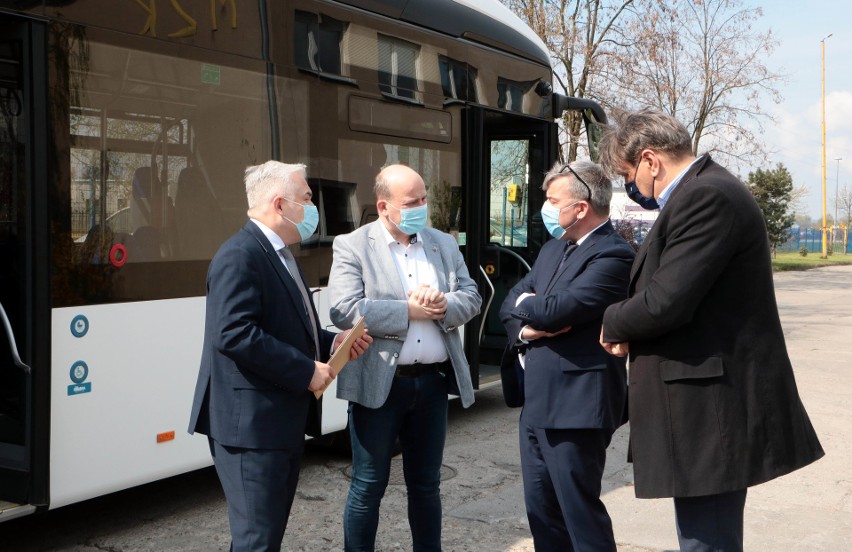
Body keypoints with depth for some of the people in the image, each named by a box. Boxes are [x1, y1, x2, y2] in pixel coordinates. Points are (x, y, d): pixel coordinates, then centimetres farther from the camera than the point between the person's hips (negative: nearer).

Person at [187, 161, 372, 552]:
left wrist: (332, 343, 6)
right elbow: (234, 334, -27)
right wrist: (305, 370, -22)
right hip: (251, 423, -10)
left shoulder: (278, 255, 17)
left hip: (282, 421, 11)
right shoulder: (240, 256, -17)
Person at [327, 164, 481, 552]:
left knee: (426, 483, 16)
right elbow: (344, 311, -16)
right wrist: (409, 310, -16)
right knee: (368, 485, 6)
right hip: (379, 383, -4)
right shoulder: (352, 246, -4)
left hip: (433, 380, 4)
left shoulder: (444, 244, 11)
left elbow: (471, 298, 6)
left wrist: (442, 306, -15)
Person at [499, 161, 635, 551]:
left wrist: (526, 304, -2)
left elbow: (554, 310, -24)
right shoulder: (553, 248, 15)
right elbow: (511, 303, 13)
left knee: (580, 511, 0)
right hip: (536, 404, 9)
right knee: (540, 508, 15)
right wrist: (526, 329, -9)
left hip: (576, 407, -9)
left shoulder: (612, 255, -15)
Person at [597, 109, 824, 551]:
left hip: (713, 411, -11)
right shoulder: (704, 190, 14)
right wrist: (629, 329, -1)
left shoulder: (706, 197, -19)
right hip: (711, 403, 11)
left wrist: (614, 323, -5)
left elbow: (664, 303, -25)